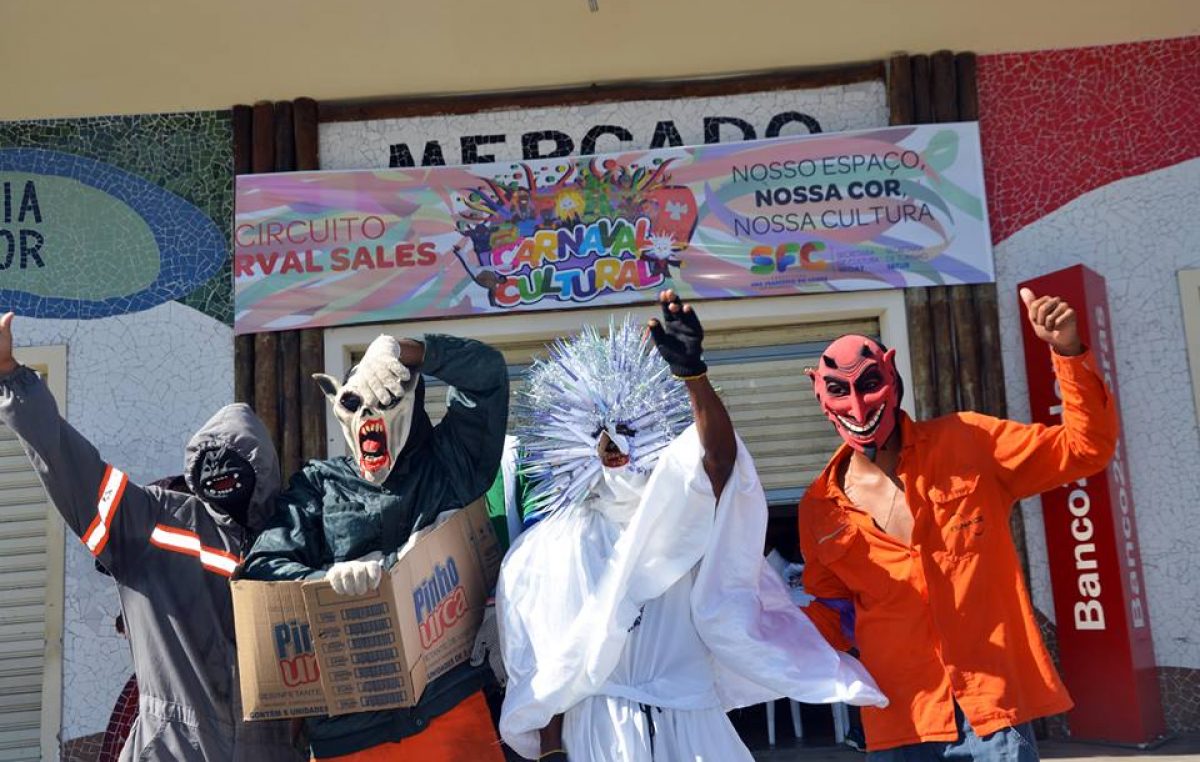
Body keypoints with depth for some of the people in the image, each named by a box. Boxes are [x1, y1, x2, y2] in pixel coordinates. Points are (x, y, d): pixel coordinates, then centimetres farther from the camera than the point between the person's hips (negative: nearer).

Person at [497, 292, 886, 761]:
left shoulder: (682, 515, 4)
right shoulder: (547, 549, 6)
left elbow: (719, 458, -17)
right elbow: (542, 669, 4)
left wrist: (692, 372, -30)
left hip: (689, 722, 0)